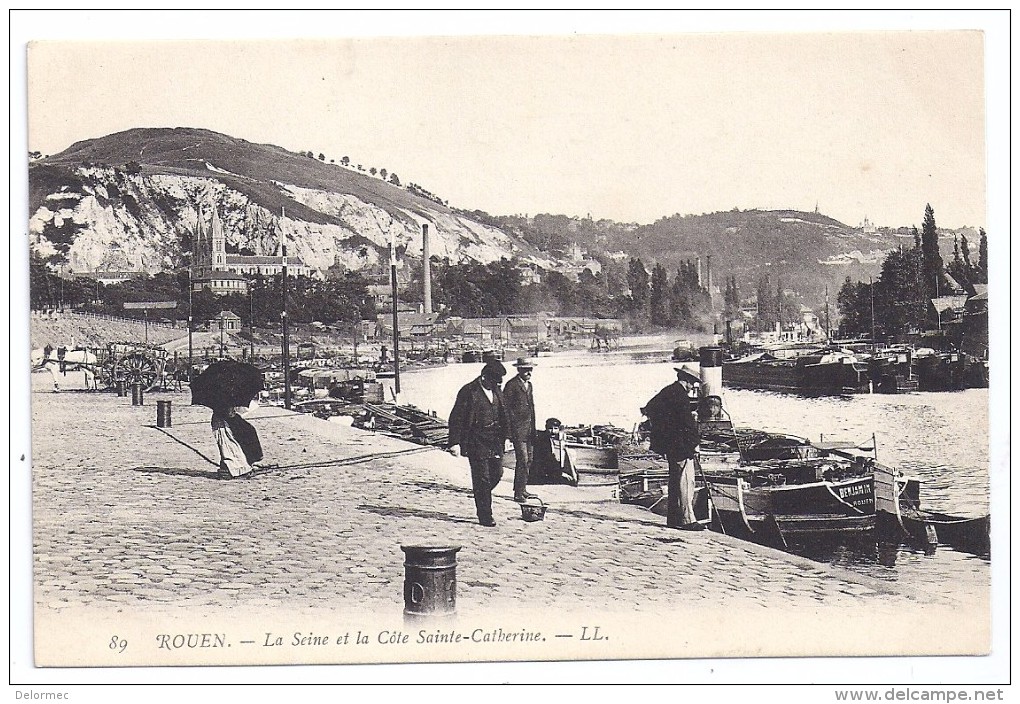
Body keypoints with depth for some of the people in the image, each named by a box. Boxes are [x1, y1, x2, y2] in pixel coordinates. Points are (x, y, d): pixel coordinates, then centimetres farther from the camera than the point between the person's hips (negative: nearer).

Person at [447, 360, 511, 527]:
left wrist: (505, 436, 17)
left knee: (497, 473, 4)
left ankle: (482, 496, 32)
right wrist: (454, 442, -13)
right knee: (482, 478, -6)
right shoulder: (469, 392, -9)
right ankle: (484, 515, 1)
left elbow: (504, 416, 22)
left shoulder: (497, 392, 11)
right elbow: (456, 418, -9)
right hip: (476, 442, -6)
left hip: (495, 441, 6)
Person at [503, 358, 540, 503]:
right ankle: (518, 493, -6)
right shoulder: (511, 385, -10)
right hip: (518, 429, -8)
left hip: (529, 429, 8)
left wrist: (533, 429, 18)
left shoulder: (529, 385, 16)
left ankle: (522, 490, 21)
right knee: (522, 461, -11)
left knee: (529, 460, 11)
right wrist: (510, 431, -16)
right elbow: (507, 409, -12)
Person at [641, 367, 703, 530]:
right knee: (686, 480, -8)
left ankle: (672, 518, 19)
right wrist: (695, 442, -10)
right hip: (681, 445, -10)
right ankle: (687, 519, -9)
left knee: (674, 480, 15)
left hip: (668, 443, 10)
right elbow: (688, 422, -19)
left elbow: (649, 408, 25)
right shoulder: (681, 395, -16)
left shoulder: (666, 391, 13)